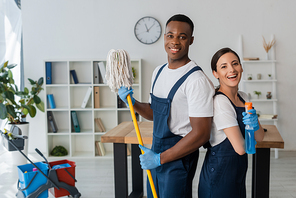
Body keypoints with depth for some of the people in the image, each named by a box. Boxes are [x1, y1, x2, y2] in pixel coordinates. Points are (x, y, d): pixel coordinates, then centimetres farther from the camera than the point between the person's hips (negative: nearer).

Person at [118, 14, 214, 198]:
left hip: (179, 157, -8)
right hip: (156, 152, 8)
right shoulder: (159, 72, 7)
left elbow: (201, 134, -23)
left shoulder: (197, 80, -20)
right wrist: (132, 102, -1)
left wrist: (160, 158, -19)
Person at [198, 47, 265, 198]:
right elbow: (240, 148, -23)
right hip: (220, 172, -8)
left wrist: (256, 125, -17)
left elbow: (260, 137, 5)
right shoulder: (219, 101, -21)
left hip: (239, 172, 8)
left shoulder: (243, 97, 4)